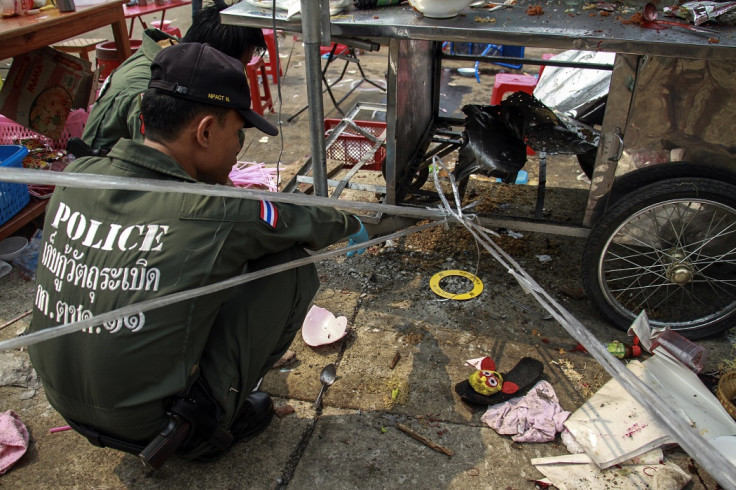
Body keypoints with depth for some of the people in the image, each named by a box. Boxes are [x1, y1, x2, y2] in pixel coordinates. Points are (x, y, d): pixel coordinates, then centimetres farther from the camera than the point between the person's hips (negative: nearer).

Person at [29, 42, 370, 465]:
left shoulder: (75, 176, -9)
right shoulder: (212, 217, -26)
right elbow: (307, 223, -7)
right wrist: (351, 224, 14)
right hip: (152, 425, -6)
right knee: (291, 267, -4)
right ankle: (208, 428, 9)